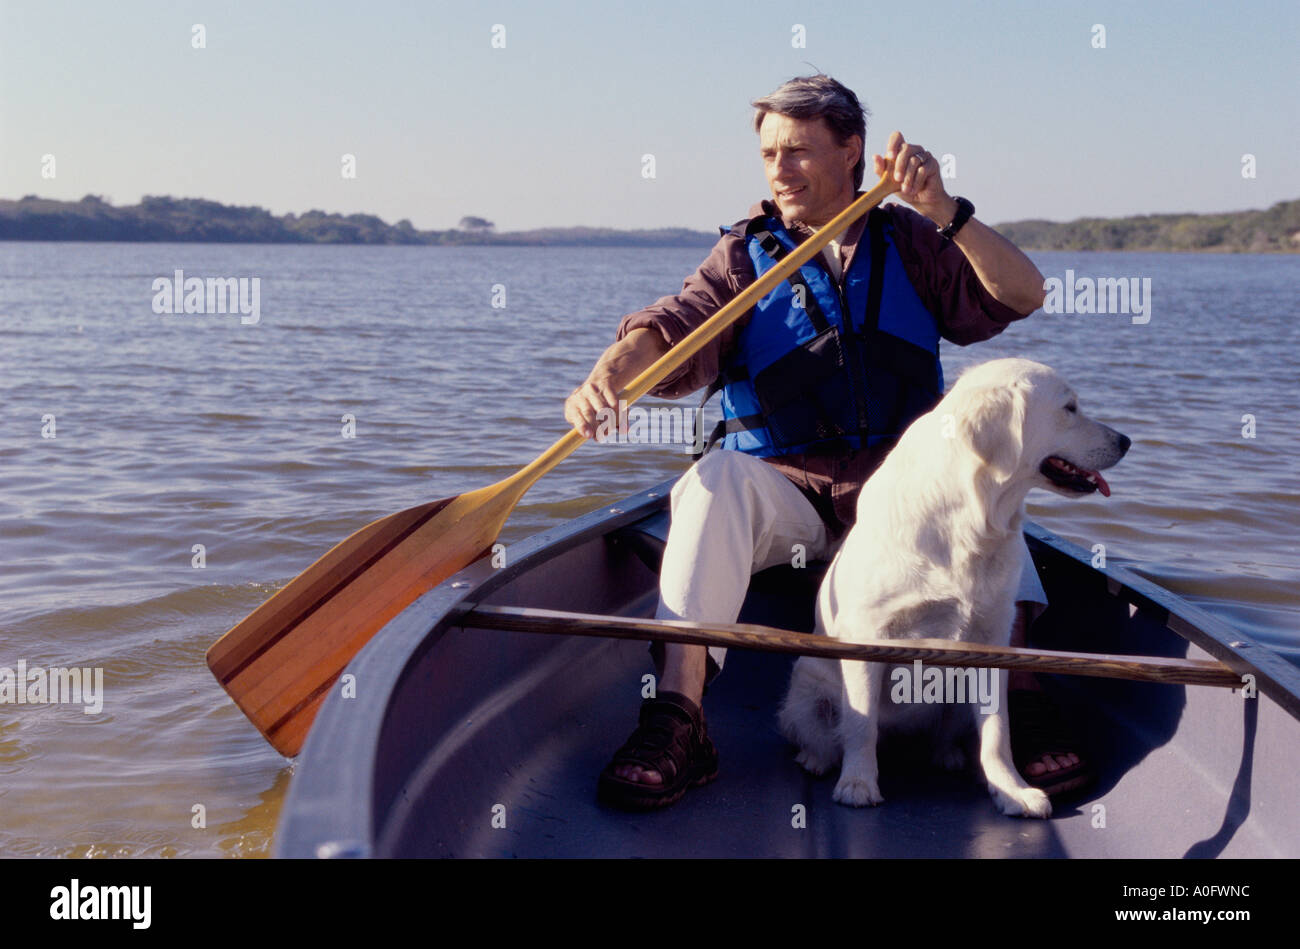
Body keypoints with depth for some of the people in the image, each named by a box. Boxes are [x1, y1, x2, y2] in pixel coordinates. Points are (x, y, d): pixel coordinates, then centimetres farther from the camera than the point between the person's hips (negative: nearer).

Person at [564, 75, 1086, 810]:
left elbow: (1023, 296, -2)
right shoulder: (745, 255, 9)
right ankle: (677, 721, -40)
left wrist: (944, 211, -15)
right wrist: (607, 377, -32)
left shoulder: (909, 244, 11)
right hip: (784, 491, 0)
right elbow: (673, 329, -10)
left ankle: (1016, 698, -34)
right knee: (717, 479, -32)